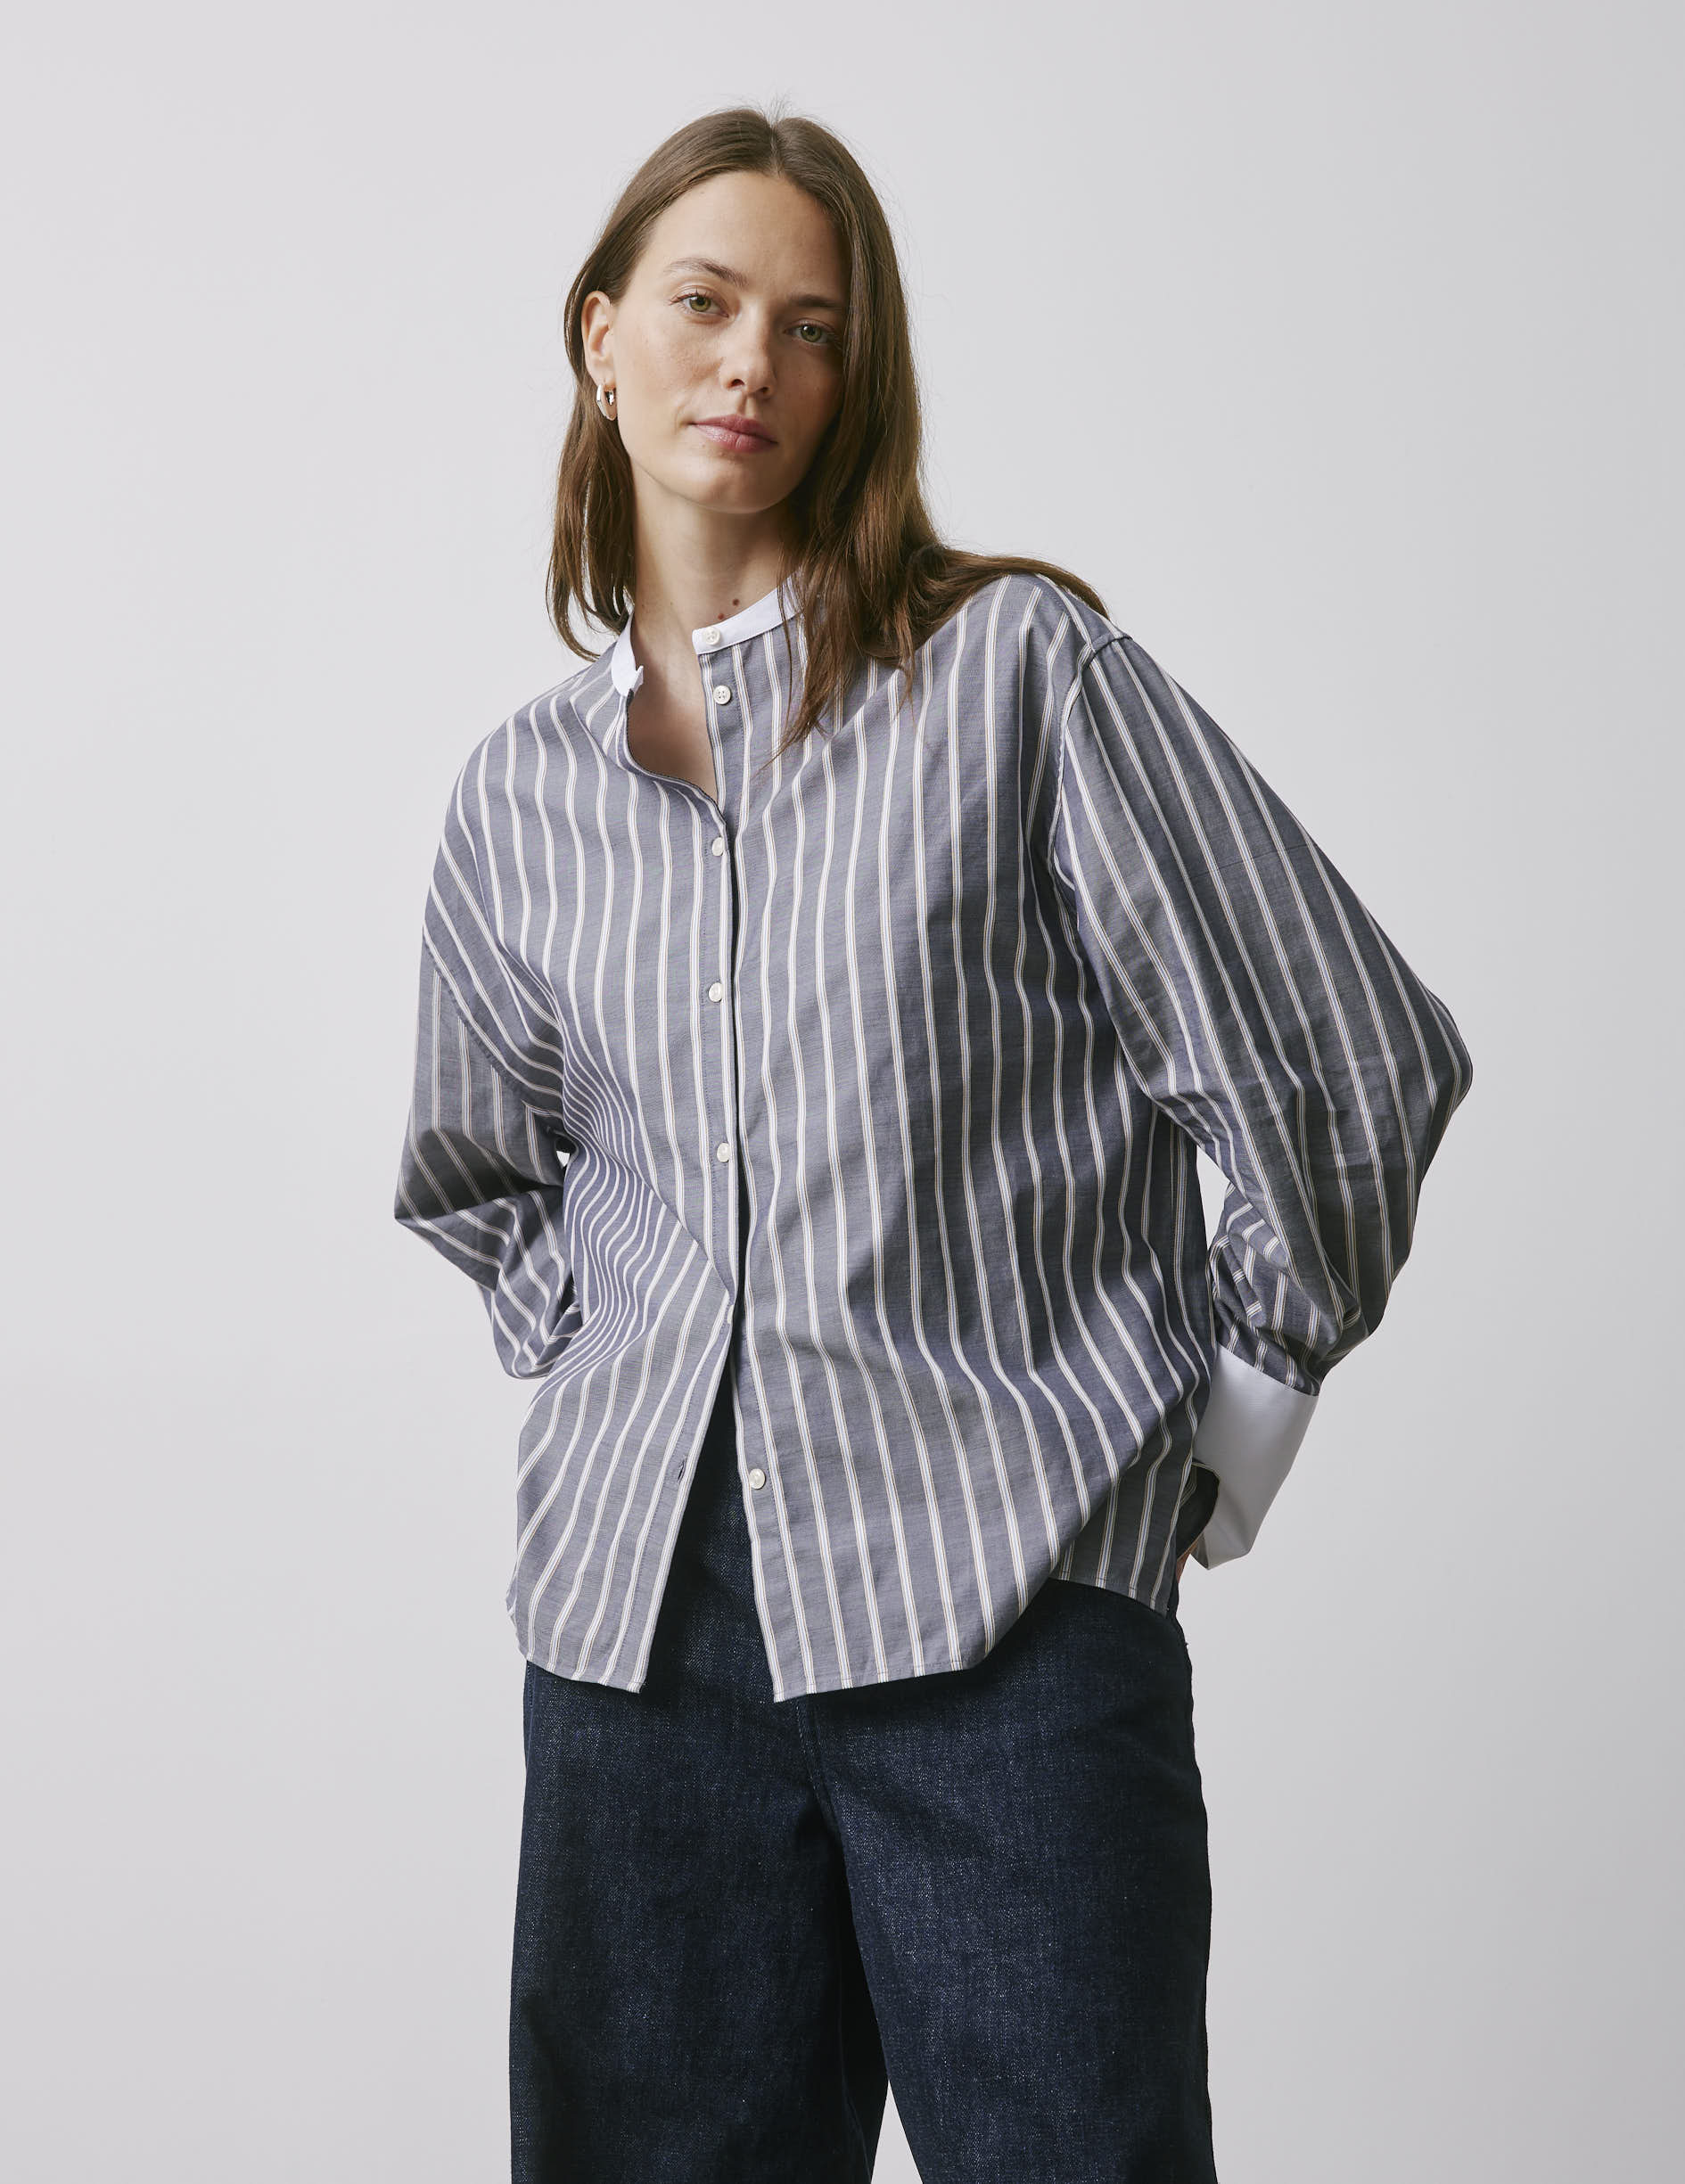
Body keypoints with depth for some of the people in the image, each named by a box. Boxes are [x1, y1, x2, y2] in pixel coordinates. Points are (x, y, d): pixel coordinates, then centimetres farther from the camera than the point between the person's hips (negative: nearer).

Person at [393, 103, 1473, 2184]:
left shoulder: (1020, 667, -2)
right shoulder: (522, 792, 11)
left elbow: (1351, 1064, -3)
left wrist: (1233, 1419, 2)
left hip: (1009, 1612, -4)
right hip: (637, 1614, 4)